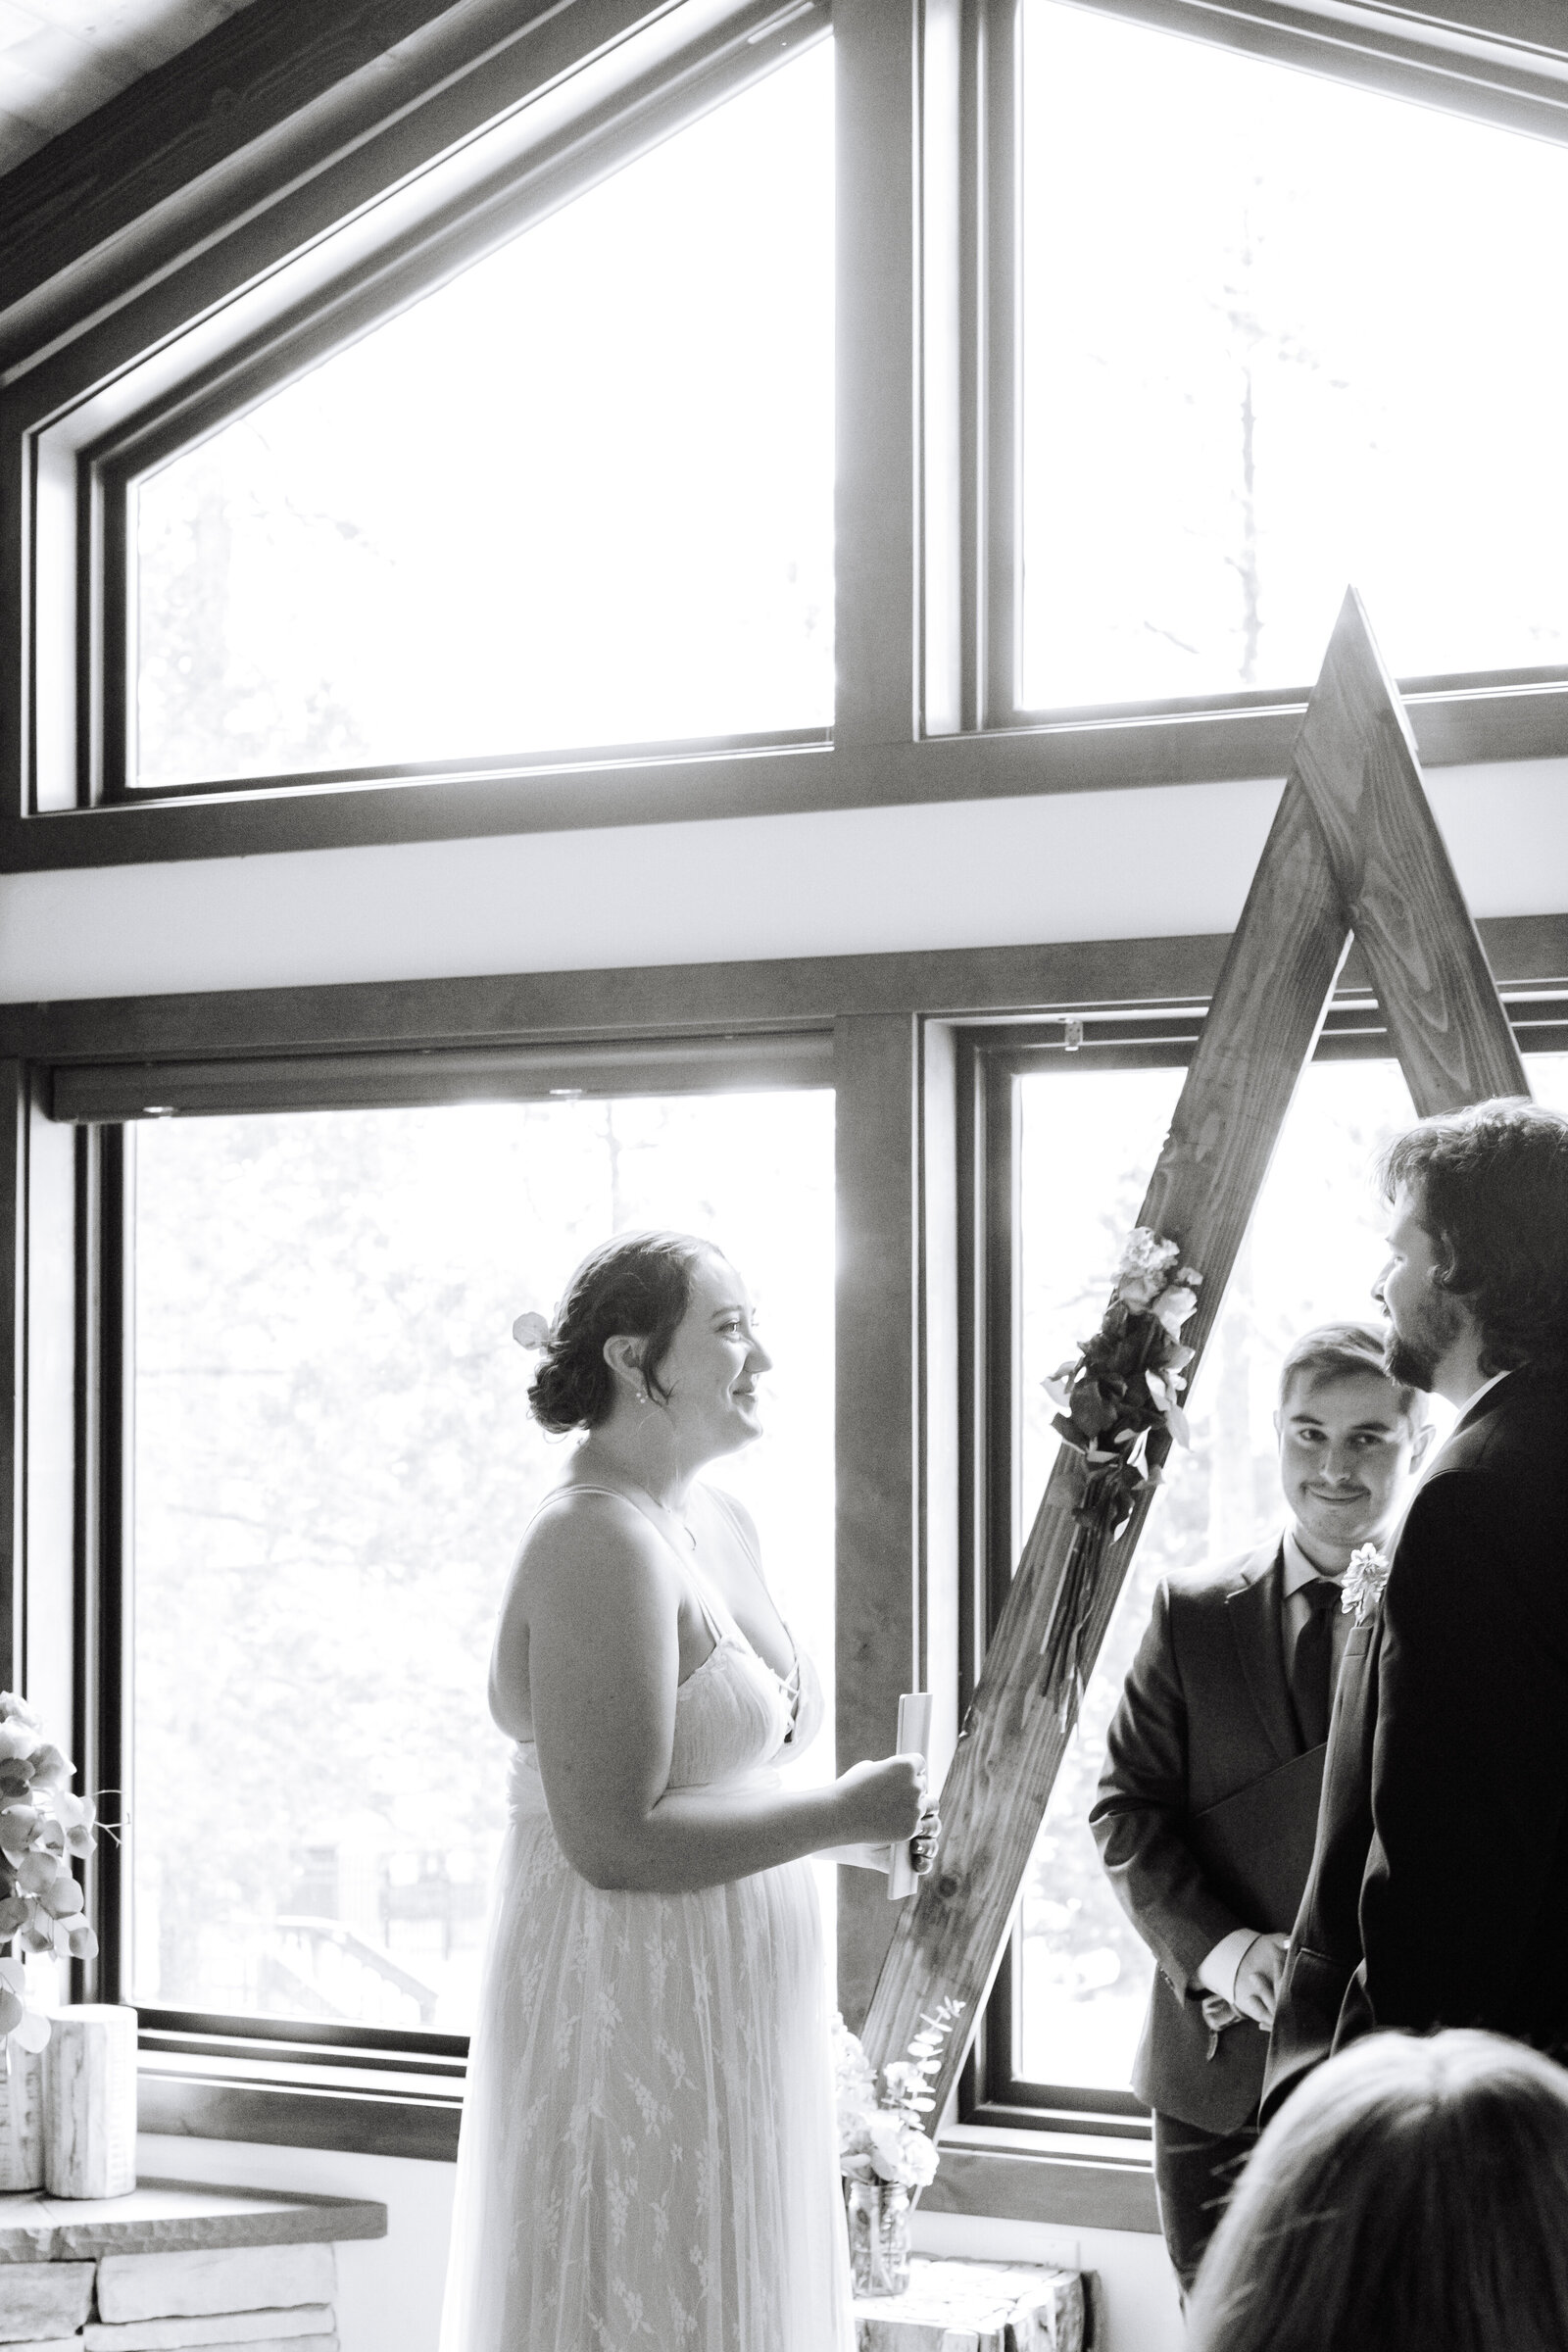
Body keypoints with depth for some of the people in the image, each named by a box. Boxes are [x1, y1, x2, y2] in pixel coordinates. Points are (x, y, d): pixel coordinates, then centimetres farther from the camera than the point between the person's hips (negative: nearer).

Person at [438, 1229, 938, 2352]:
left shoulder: (724, 1523, 11)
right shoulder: (599, 1543, -18)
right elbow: (612, 1837, -24)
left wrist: (860, 1826, 6)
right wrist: (839, 1815, -16)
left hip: (728, 2020, 9)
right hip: (629, 2017, -9)